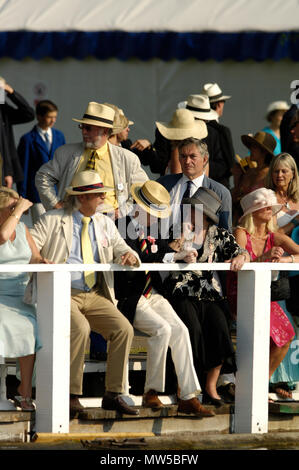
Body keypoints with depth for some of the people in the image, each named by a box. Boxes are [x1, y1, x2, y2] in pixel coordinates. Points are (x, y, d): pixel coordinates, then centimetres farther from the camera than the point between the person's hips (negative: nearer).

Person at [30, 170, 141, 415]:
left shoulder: (105, 224, 18)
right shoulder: (52, 220, 3)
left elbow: (121, 249, 17)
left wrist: (129, 256, -9)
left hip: (95, 296, 5)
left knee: (124, 329, -18)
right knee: (80, 328, -33)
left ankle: (114, 394, -12)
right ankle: (71, 394, -22)